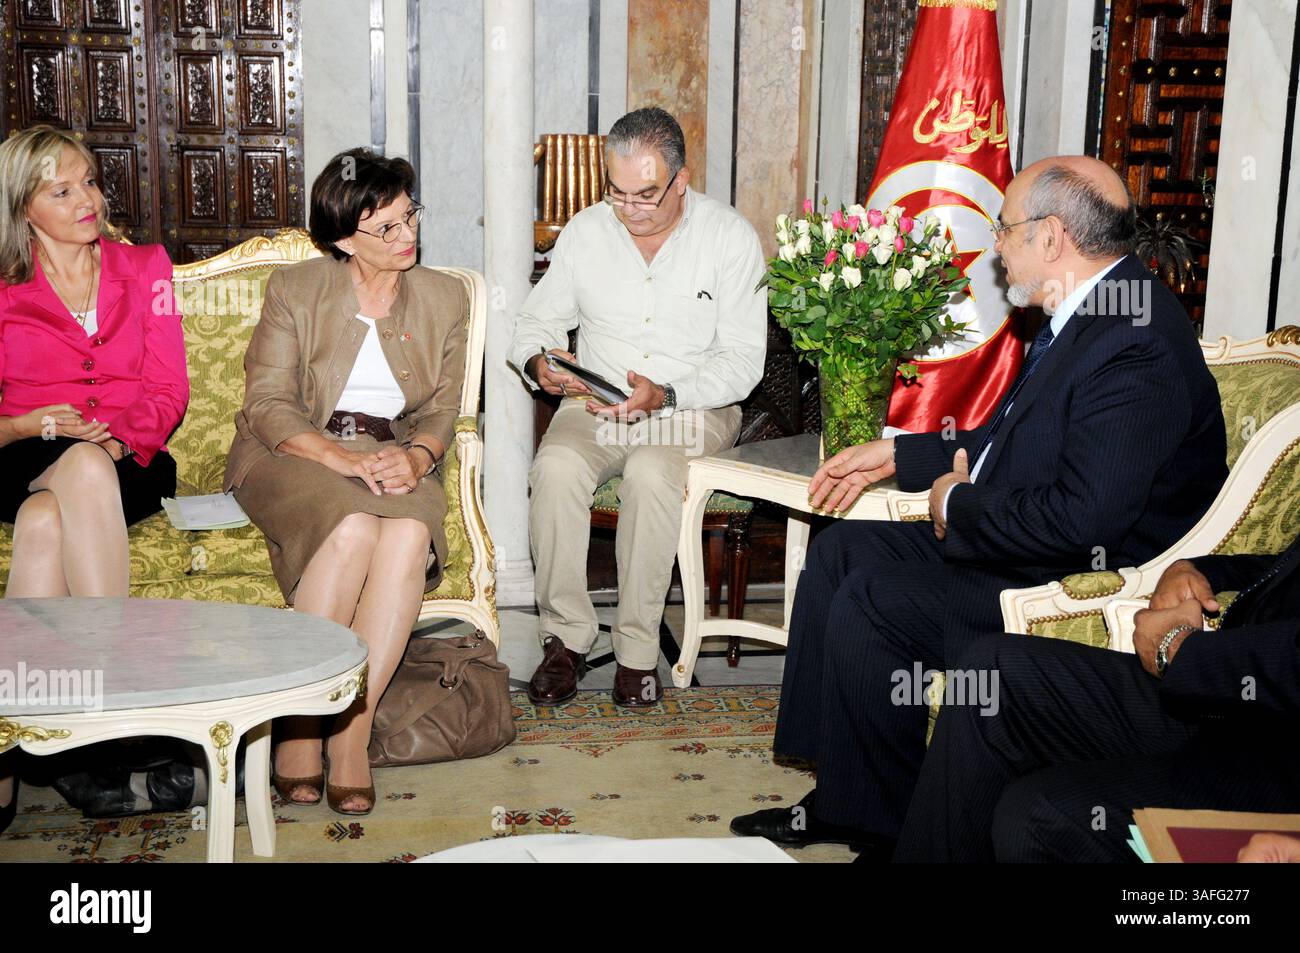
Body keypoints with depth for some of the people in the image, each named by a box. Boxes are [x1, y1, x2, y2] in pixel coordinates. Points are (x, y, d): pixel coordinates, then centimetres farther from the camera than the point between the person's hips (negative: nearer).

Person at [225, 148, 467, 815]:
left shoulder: (445, 299, 11)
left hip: (398, 456, 2)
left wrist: (416, 456, -16)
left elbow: (442, 409, 8)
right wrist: (343, 458, -22)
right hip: (294, 454, -2)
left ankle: (353, 729, -29)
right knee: (354, 529, -36)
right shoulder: (294, 291, 2)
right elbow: (267, 405, -5)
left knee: (411, 533, -34)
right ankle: (299, 719, -24)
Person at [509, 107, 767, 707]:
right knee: (555, 468, -30)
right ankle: (566, 637, -16)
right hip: (595, 404, 3)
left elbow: (743, 361, -8)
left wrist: (664, 397, -24)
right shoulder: (585, 231, 5)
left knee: (651, 474, -35)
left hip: (695, 407, -2)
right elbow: (537, 320, 11)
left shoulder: (730, 237, -5)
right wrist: (538, 361, -14)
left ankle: (638, 650, -21)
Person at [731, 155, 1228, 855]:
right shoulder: (1083, 318, 8)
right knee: (839, 549, 9)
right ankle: (838, 796, 13)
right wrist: (896, 455, 14)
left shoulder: (1137, 347, -25)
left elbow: (1082, 516, -32)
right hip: (1018, 543, 11)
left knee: (868, 602, -19)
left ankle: (878, 825, 2)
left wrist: (959, 506, -16)